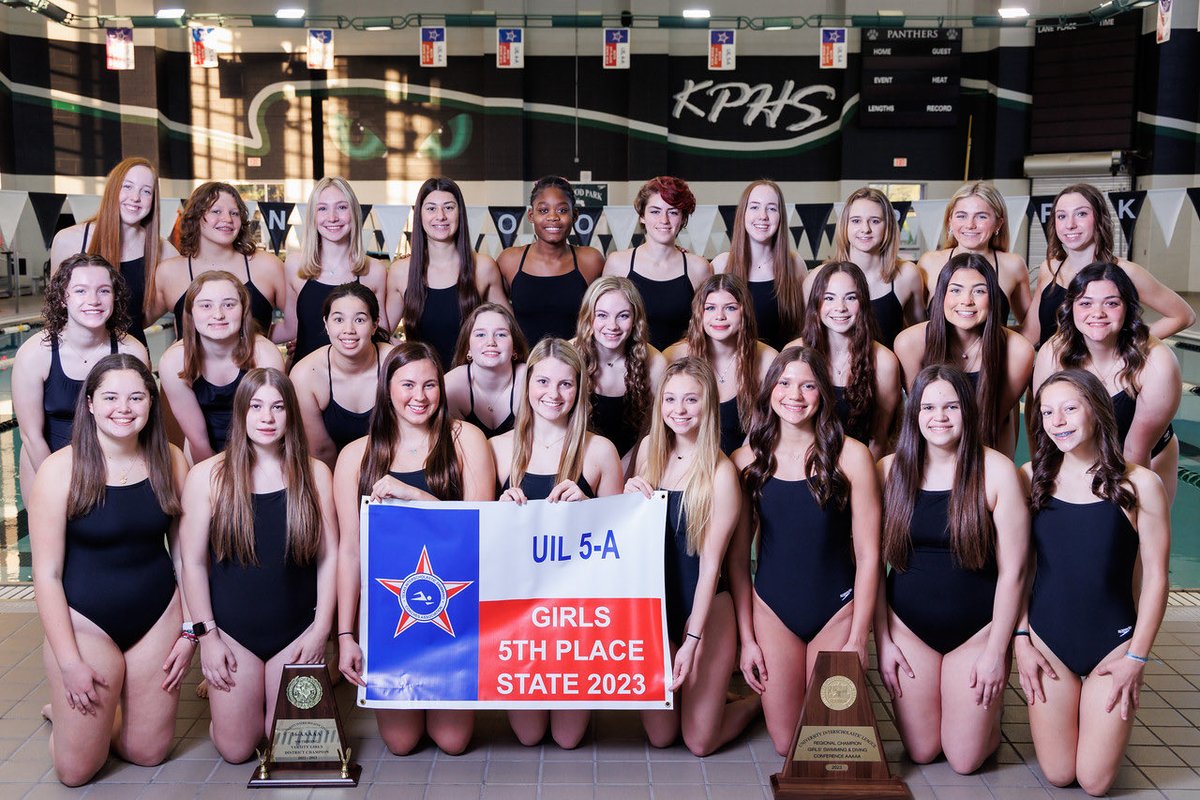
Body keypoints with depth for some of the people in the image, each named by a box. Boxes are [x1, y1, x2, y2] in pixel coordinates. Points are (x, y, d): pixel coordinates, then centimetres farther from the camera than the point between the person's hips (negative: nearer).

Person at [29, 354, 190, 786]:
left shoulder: (170, 462, -5)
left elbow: (184, 553, 3)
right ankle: (67, 711, 35)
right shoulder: (62, 469, -15)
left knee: (148, 753, 12)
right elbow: (46, 574, -12)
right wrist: (69, 662, -13)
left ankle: (106, 710, 40)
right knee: (77, 771, 5)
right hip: (86, 621, -3)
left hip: (158, 618, 3)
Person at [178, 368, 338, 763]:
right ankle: (223, 691, 35)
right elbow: (193, 561, -3)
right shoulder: (207, 476, -6)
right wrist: (207, 634, -5)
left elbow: (329, 556, -1)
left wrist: (322, 628, -4)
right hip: (232, 632, 0)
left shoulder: (315, 474, -2)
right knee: (236, 750, 4)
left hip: (296, 633, 1)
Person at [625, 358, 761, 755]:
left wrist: (692, 640, -18)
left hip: (704, 608, -4)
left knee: (699, 741, 1)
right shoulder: (649, 448, -1)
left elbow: (710, 562, -16)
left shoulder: (720, 472, -17)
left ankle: (758, 698, 29)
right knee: (659, 736, 6)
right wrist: (630, 495, -11)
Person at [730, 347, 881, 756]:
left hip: (837, 611, -1)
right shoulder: (747, 460, -4)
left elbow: (867, 554, -7)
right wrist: (746, 639, -1)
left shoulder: (850, 456, -10)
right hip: (772, 610, 2)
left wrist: (858, 640, -8)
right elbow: (737, 556, 0)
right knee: (785, 742, 7)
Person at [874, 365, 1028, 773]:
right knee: (920, 752, 9)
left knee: (964, 760, 3)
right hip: (908, 627, 2)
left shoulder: (996, 471, -14)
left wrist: (996, 652, -9)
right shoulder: (890, 471, -6)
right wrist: (882, 641, -1)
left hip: (977, 628, -2)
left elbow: (1012, 571, -10)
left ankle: (990, 710, 34)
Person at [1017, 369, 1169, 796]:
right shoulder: (1032, 477, -4)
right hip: (1046, 639, 2)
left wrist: (1137, 657, -5)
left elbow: (1155, 577, -6)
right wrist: (1021, 640, -1)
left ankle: (1115, 722, 33)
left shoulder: (1139, 484, -11)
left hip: (1114, 642, -2)